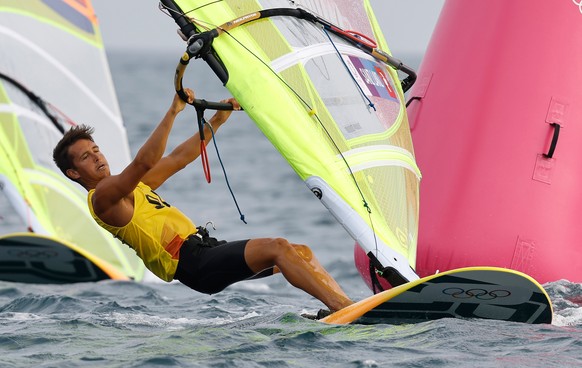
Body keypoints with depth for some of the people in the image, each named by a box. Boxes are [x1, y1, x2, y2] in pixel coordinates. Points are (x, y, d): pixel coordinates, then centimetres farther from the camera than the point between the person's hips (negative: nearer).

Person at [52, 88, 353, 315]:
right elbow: (144, 162, -20)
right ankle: (344, 308, -29)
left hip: (206, 248, 10)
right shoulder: (102, 197, -4)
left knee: (301, 252, 3)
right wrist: (173, 112, -23)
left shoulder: (132, 188, 26)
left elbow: (179, 158, 31)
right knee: (277, 247, -23)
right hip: (192, 263, -10)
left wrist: (216, 121, 26)